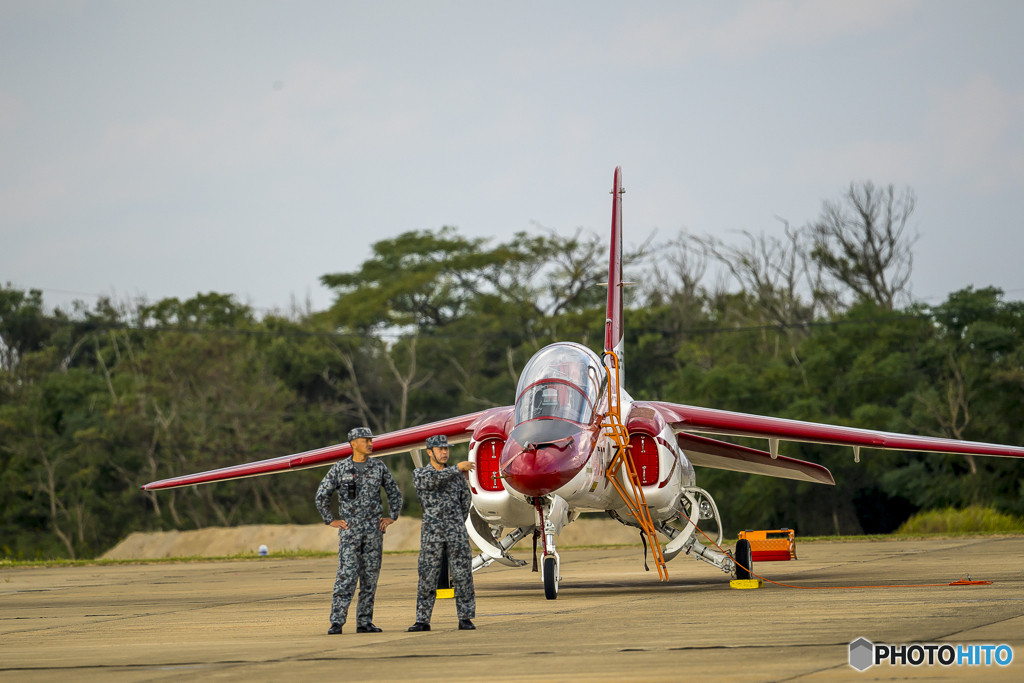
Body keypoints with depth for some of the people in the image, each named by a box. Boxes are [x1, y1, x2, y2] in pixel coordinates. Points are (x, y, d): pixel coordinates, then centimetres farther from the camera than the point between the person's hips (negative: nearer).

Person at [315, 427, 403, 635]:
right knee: (346, 576, -11)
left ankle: (364, 622, 10)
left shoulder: (379, 467, 6)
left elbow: (395, 493, 16)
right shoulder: (340, 469, -1)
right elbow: (322, 495, 5)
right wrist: (330, 520, 2)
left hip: (374, 530, 3)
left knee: (370, 578, 4)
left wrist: (392, 517, 7)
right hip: (349, 530, -3)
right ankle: (337, 622, -11)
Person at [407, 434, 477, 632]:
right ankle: (423, 621, 5)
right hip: (432, 534, -2)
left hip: (457, 533, 2)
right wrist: (458, 468, -26)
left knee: (463, 576, -2)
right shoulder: (419, 474, 0)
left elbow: (466, 498, 24)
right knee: (428, 577, -1)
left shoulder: (456, 475, 10)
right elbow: (432, 480, -24)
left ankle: (465, 619, 5)